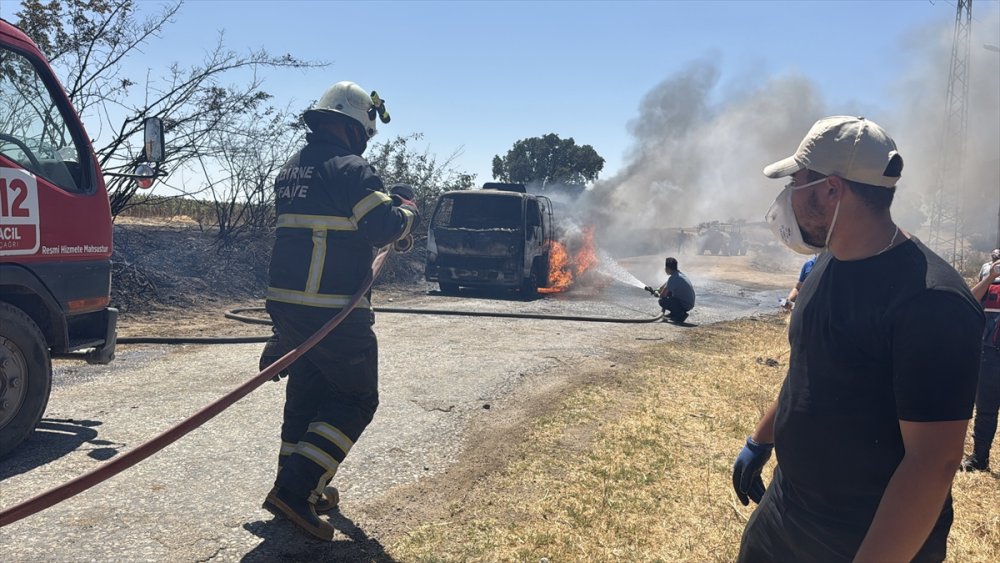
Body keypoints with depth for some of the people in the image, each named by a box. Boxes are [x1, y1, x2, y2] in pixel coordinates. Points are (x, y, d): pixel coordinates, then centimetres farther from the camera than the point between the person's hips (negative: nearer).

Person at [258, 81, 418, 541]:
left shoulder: (290, 169, 15)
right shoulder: (349, 169, -13)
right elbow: (383, 227, -19)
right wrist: (407, 213, 3)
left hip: (285, 300, 9)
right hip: (333, 309, -9)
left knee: (306, 392, 19)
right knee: (356, 399, 2)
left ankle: (301, 490, 27)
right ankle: (295, 491, -6)